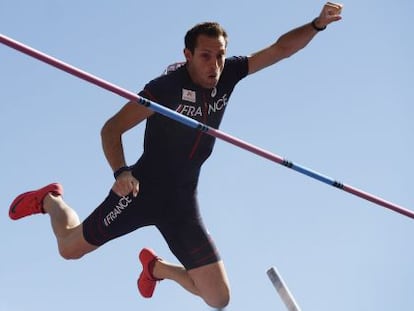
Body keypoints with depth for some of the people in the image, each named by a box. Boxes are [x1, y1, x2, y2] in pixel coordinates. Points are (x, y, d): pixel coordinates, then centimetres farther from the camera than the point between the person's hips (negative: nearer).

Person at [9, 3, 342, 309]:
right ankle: (50, 199, 40)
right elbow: (111, 128, -16)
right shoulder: (166, 87, -19)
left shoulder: (228, 74, -5)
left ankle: (158, 267, 29)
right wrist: (120, 172, -32)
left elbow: (280, 49, -2)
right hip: (143, 190, -4)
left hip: (183, 202, 4)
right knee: (70, 247, 7)